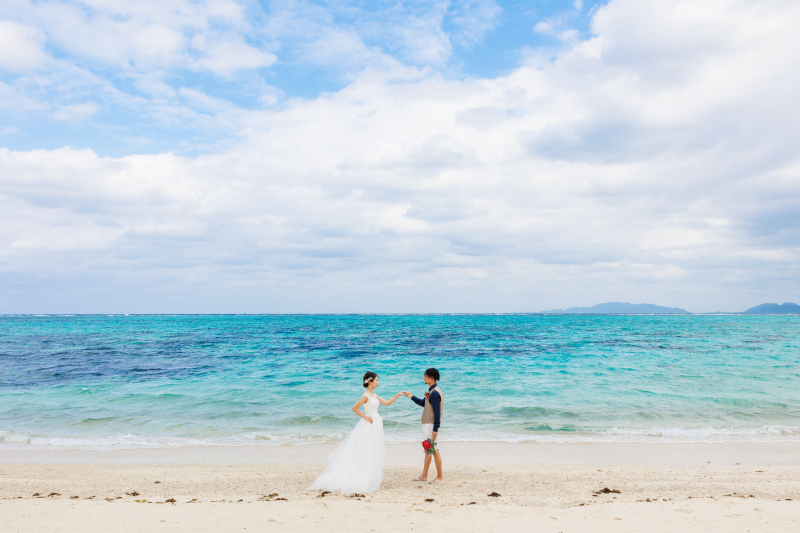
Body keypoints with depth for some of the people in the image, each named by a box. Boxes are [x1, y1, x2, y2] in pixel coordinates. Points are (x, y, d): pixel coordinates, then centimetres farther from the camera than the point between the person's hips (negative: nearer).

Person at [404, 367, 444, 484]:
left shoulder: (435, 393, -19)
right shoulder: (431, 391, 12)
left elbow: (437, 412, -21)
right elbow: (423, 403, 24)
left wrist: (435, 429, -22)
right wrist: (412, 397, 16)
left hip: (431, 425, -10)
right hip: (427, 424, 10)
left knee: (434, 450, -2)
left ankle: (440, 476, 8)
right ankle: (424, 475, 23)